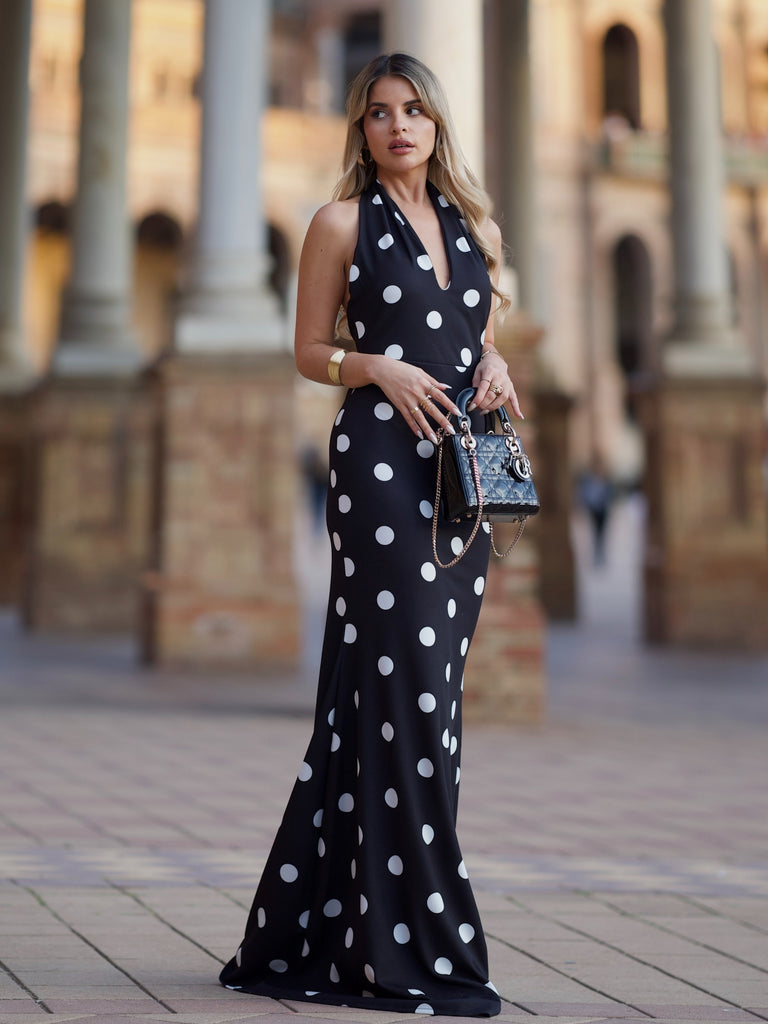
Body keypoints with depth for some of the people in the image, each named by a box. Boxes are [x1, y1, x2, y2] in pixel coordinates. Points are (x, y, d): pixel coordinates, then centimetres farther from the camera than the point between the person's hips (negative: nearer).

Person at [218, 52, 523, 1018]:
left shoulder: (469, 224, 18)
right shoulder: (342, 222, 3)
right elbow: (310, 352, 3)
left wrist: (495, 365, 2)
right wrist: (380, 367, -14)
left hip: (467, 464, 6)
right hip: (382, 460, -6)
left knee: (431, 686, 6)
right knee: (404, 685, -9)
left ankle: (312, 927, 16)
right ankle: (413, 946, -4)